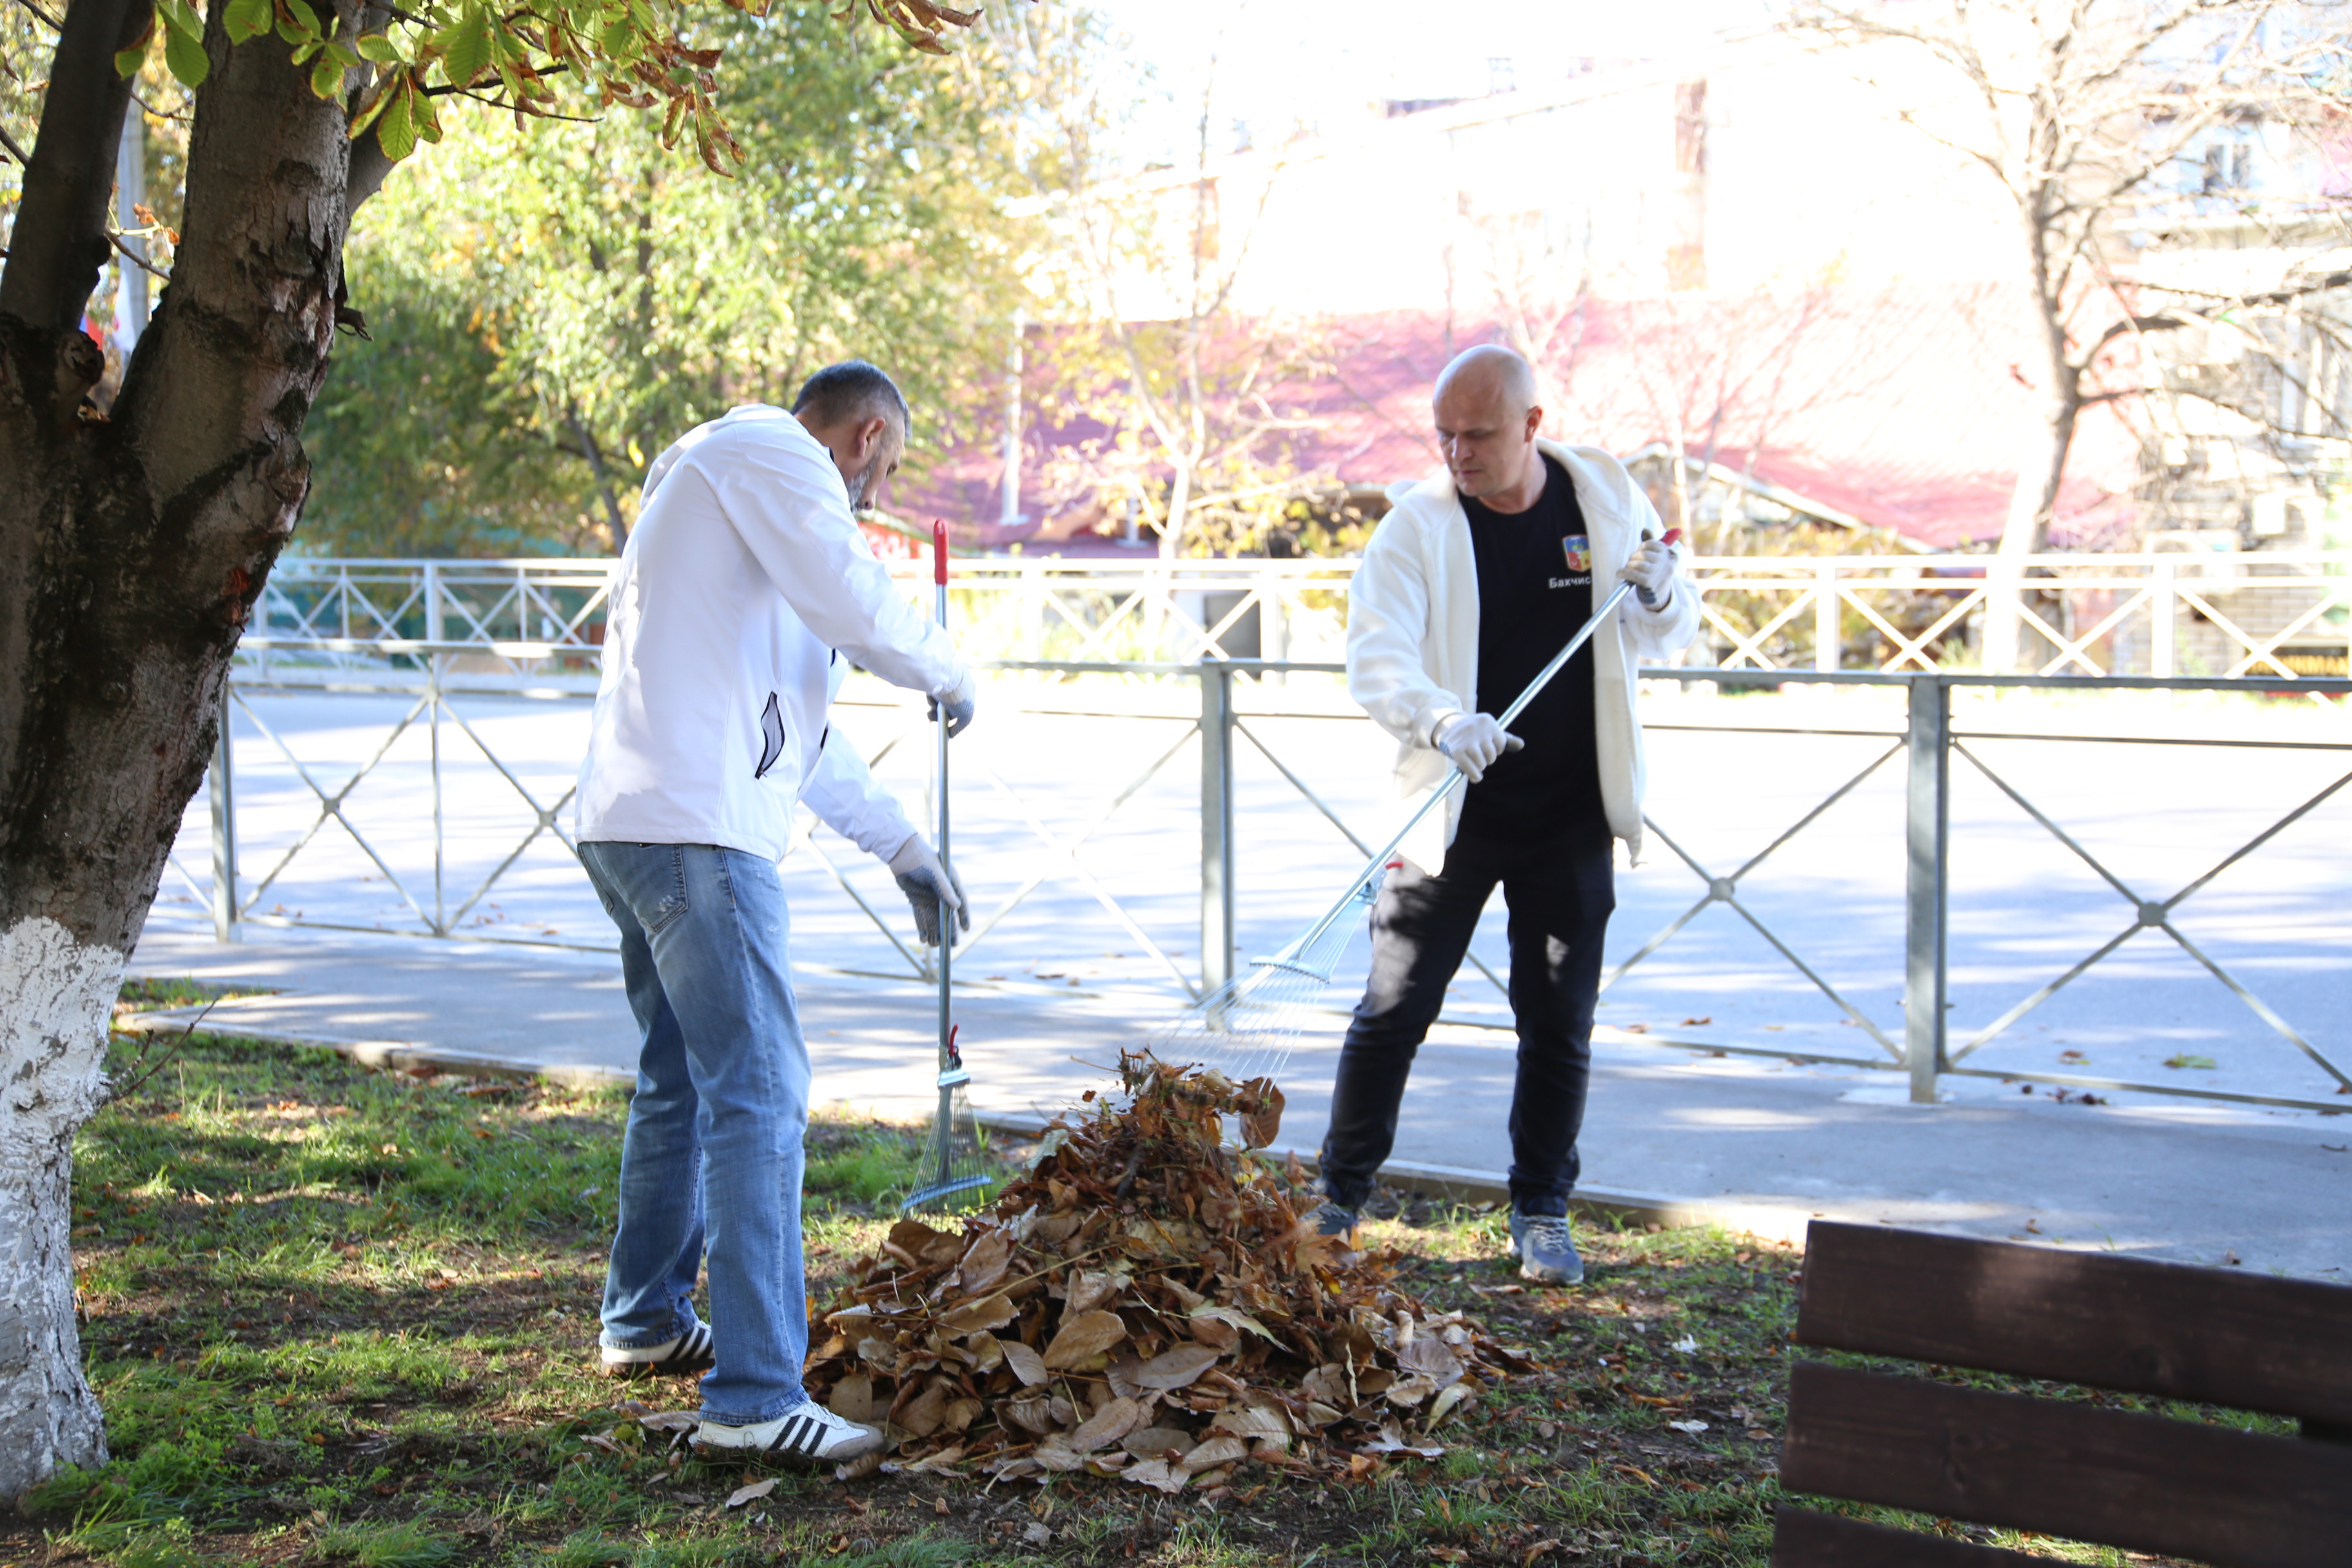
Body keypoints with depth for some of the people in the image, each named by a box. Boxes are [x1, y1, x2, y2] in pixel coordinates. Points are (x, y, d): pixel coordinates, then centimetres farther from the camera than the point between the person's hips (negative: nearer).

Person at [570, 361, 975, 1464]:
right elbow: (859, 605, -14)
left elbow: (804, 733, 31)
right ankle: (754, 1398, -14)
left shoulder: (735, 487, 29)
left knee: (684, 1078, 23)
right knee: (759, 1093, -12)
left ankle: (646, 1320, 37)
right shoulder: (766, 453, -2)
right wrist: (947, 675, 6)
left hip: (632, 824, 11)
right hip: (695, 830, -11)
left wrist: (901, 847, 31)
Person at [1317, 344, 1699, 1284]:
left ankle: (1541, 1214, 21)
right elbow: (1374, 657, -20)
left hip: (1570, 817, 2)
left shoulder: (1608, 498, 1)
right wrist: (1440, 721, -39)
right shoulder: (1417, 525, -8)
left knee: (1559, 1022, 8)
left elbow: (1666, 639, 12)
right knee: (1394, 1007, 1)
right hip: (1451, 812, -2)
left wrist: (1659, 598, -13)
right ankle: (1337, 1200, 14)